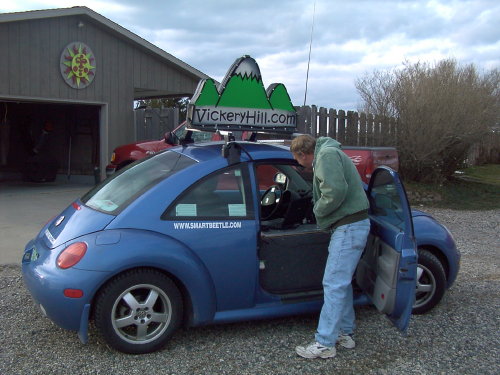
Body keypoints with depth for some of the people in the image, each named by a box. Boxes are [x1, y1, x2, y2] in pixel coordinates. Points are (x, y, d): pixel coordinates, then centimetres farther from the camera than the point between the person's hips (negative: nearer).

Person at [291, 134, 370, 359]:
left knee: (334, 284, -7)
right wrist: (320, 212, 21)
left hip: (349, 227, -11)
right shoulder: (326, 155, 21)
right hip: (352, 225, 11)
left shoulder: (326, 155, -13)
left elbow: (336, 191, -26)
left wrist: (318, 210, -11)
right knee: (342, 282, 17)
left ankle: (324, 344, -1)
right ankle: (345, 333, 27)